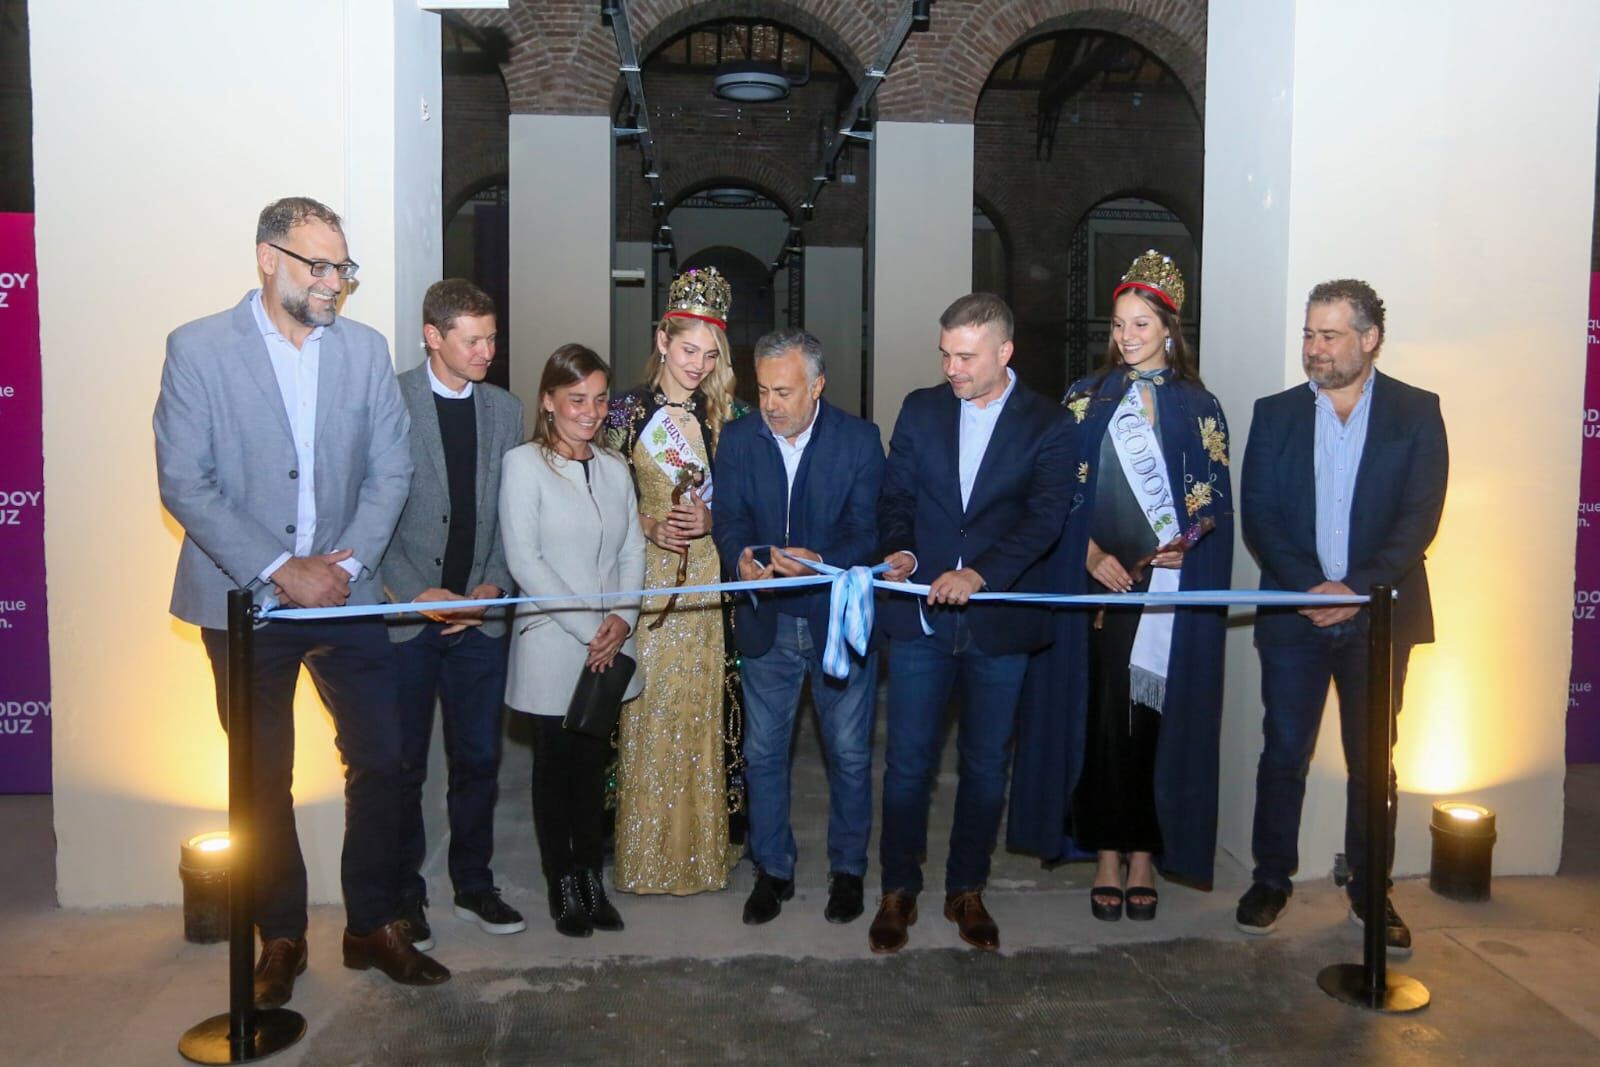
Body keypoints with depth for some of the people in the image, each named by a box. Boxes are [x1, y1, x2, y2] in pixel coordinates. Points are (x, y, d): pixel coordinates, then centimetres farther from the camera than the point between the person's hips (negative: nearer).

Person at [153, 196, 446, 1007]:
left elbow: (390, 470, 2)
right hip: (244, 599, -2)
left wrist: (345, 563, -10)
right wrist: (280, 572, -16)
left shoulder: (365, 349, 4)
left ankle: (373, 925, 23)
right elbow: (184, 484, -10)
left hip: (347, 597, 3)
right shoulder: (198, 349, -5)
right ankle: (281, 938, 26)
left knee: (380, 762, 5)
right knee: (263, 779, 9)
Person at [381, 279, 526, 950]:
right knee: (402, 765, 7)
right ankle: (404, 896, 22)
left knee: (478, 760, 10)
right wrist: (418, 594, -12)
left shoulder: (505, 410, 9)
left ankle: (474, 886, 26)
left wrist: (492, 586, -2)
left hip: (478, 616, 4)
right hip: (403, 614, -4)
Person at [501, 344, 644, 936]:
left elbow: (632, 553, 9)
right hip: (552, 645, -4)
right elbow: (523, 560, -12)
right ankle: (562, 884, 20)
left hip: (609, 648, 4)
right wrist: (586, 627, -14)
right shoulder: (524, 465, -6)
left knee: (594, 762, 11)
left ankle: (591, 877, 23)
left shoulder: (615, 467, 10)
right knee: (555, 764, 6)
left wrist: (622, 620, -7)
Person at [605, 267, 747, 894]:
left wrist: (712, 520, -8)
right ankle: (647, 851, 14)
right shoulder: (628, 411, 3)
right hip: (646, 577, -1)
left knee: (702, 712, 4)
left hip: (708, 582, 2)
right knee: (648, 711, 0)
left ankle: (701, 846, 18)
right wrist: (649, 525, -11)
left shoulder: (723, 416, 8)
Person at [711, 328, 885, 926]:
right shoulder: (738, 440, -1)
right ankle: (773, 870, 29)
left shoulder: (859, 439, -9)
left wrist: (821, 562, -32)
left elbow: (868, 531, -13)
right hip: (768, 623, 2)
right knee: (763, 753, 12)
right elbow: (729, 519, -7)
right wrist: (742, 559, -29)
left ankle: (848, 869, 29)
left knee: (849, 754, 9)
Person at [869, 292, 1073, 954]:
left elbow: (1045, 516, -12)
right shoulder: (920, 410, 7)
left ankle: (967, 891, 28)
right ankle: (898, 891, 21)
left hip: (999, 620, -1)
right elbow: (895, 495, 8)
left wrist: (979, 573, -25)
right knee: (908, 762, 5)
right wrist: (900, 550, -13)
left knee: (986, 766, 11)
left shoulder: (1046, 425, -2)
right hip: (920, 617, 1)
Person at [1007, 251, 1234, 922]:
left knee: (1155, 717, 2)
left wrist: (1180, 548, -14)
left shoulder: (1197, 407, 6)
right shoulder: (1087, 399, 9)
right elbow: (1064, 491, 4)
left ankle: (1144, 855, 14)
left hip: (1172, 589, -1)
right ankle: (1107, 853, 11)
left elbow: (1215, 502, 3)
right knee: (1103, 716, 1)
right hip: (1099, 581, 1)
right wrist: (1092, 553, -9)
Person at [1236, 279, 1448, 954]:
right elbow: (1257, 515, 0)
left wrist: (1358, 587, -17)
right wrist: (1312, 586, -12)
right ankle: (1271, 879, 19)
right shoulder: (1276, 414, 6)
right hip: (1294, 614, 1)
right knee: (1284, 752, 5)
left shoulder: (1416, 412, 2)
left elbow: (1421, 516, -6)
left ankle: (1370, 891, 22)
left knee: (1372, 759, 9)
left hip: (1381, 614, -1)